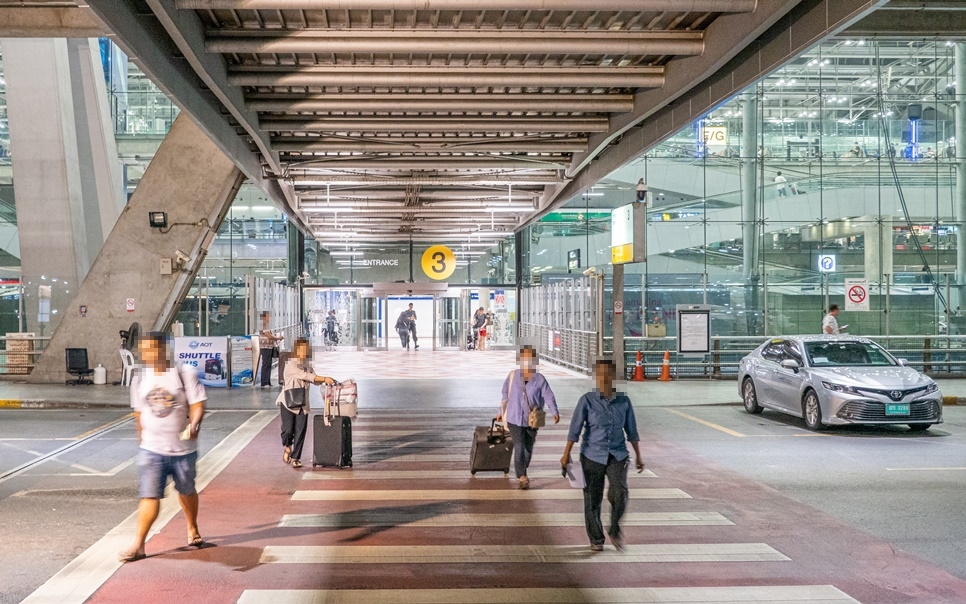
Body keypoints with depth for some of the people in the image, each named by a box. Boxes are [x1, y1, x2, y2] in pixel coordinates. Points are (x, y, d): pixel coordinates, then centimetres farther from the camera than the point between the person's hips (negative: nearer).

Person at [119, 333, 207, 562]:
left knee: (186, 491, 17)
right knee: (149, 496, -8)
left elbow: (197, 405, -12)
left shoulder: (185, 374, -7)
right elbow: (139, 413, 14)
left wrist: (194, 425, -31)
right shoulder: (139, 379, 4)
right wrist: (142, 441, 16)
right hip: (151, 449, 1)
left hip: (183, 449, -1)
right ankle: (138, 545, -4)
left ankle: (193, 530, 39)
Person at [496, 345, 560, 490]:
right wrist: (501, 412, 13)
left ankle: (521, 473, 35)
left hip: (532, 420, 1)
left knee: (528, 448, 13)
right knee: (519, 447, -13)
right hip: (515, 419, -1)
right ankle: (522, 476, -9)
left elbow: (549, 396, -16)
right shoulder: (513, 376, -5)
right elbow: (506, 395, 6)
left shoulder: (540, 379, -10)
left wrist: (555, 412, -32)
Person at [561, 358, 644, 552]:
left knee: (620, 494, -17)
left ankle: (614, 529, 9)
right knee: (592, 499, 5)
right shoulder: (587, 400, -7)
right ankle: (596, 540, 24)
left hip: (617, 455, 1)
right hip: (592, 456, -1)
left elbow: (632, 430, 8)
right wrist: (566, 454, -14)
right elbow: (575, 428, -8)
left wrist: (638, 456, 11)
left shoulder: (624, 401, 0)